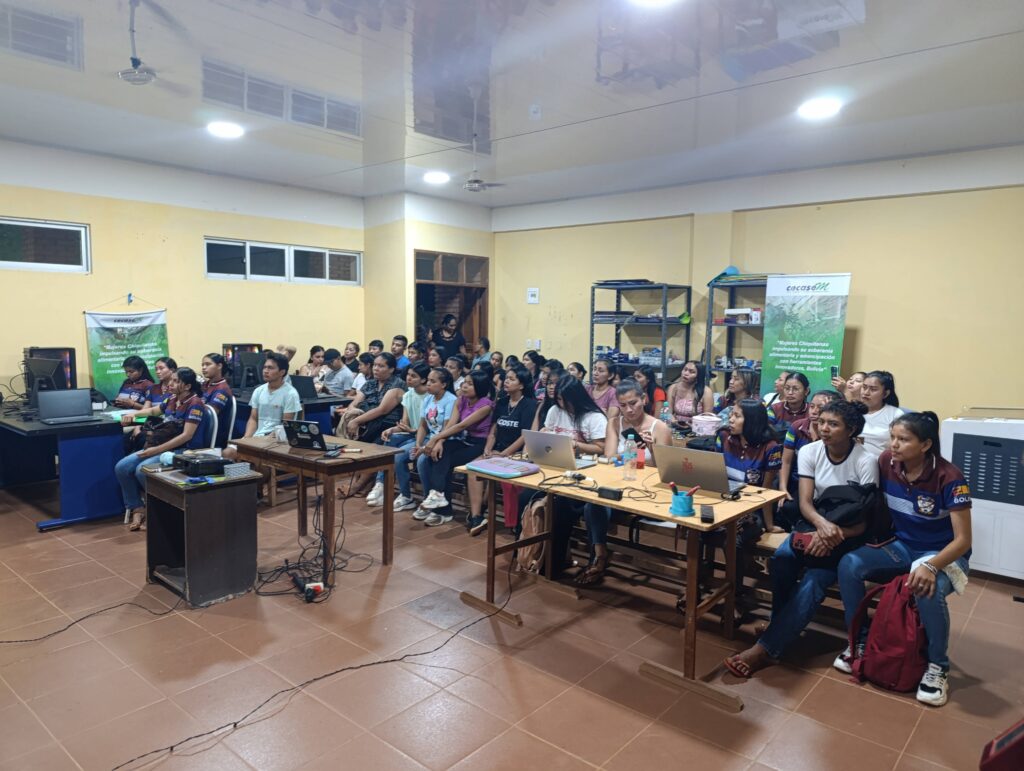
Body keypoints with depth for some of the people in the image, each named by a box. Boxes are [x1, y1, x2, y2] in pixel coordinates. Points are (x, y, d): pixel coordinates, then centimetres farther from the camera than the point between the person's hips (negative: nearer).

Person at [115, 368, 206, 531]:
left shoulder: (195, 403, -13)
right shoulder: (172, 400, 12)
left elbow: (186, 435, -20)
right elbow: (153, 411, 34)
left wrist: (157, 450, -21)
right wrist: (134, 413, 13)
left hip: (178, 451, -8)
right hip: (157, 446, 8)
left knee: (142, 470, -28)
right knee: (121, 468, -9)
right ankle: (137, 509, -1)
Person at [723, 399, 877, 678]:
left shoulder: (865, 461, -14)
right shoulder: (809, 452, -5)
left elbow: (865, 520, -15)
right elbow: (805, 503, -11)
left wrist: (832, 536, -32)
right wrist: (822, 523, -34)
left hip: (850, 535, -3)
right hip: (815, 523, 3)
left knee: (814, 580, -28)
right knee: (782, 557, -29)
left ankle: (766, 648, -31)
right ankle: (783, 630, -14)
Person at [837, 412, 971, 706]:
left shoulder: (949, 478, -22)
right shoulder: (886, 463, -9)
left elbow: (963, 539, -22)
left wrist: (931, 566, -39)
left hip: (942, 554, -4)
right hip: (901, 546, 5)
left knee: (928, 590, -36)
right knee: (849, 564, -21)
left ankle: (937, 666, -9)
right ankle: (859, 641, -2)